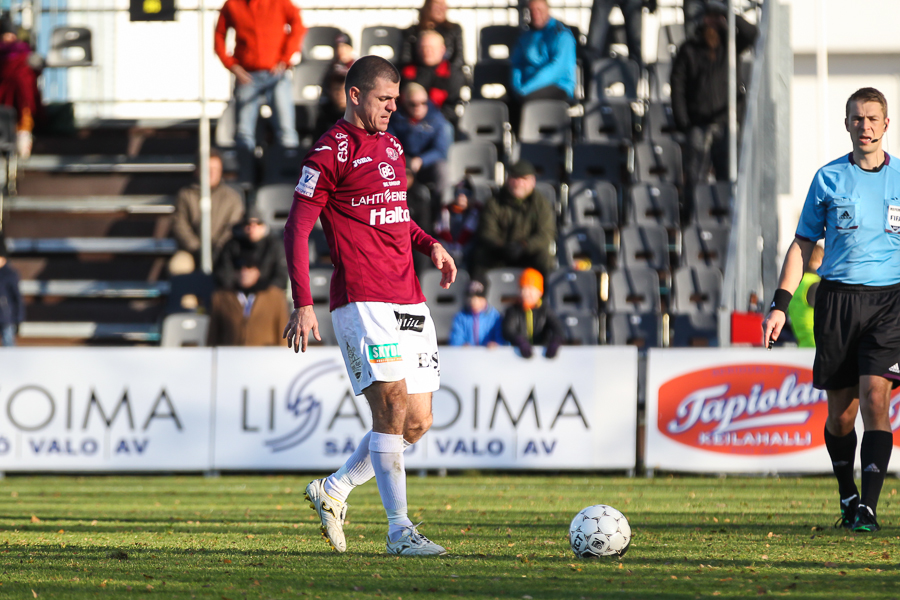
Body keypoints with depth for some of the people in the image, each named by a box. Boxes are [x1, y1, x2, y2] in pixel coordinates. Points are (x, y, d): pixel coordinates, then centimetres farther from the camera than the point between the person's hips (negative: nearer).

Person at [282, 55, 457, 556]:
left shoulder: (392, 146, 18)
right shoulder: (330, 152, -5)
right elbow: (297, 230, -7)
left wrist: (430, 244, 12)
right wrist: (303, 305, -14)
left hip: (409, 301, 8)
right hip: (362, 301, -8)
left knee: (417, 423, 6)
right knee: (392, 408, -15)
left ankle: (333, 491, 21)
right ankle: (400, 530, -10)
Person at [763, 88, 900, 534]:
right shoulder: (829, 178, 7)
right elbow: (803, 244, 10)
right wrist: (780, 304, 2)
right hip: (837, 298, 1)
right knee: (841, 413, 4)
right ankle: (847, 496, 26)